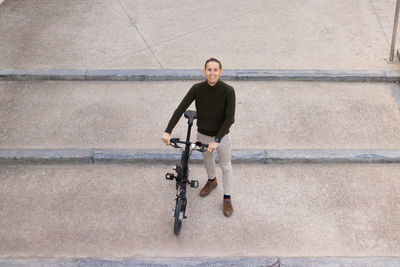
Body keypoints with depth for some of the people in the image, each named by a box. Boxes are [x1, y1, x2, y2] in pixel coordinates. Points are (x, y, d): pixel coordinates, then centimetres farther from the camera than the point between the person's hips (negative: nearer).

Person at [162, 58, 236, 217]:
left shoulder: (228, 91, -25)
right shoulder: (197, 89, -18)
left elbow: (230, 118, -27)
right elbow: (180, 109, -18)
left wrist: (217, 140, -35)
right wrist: (168, 131, -27)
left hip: (222, 136, -3)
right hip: (203, 135, 3)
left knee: (226, 166, 16)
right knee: (207, 159, 29)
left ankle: (227, 198, 36)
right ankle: (212, 181, 59)